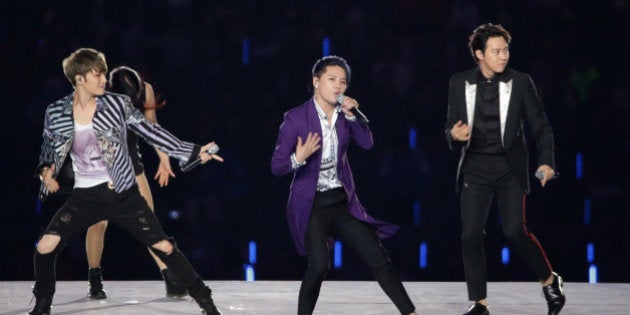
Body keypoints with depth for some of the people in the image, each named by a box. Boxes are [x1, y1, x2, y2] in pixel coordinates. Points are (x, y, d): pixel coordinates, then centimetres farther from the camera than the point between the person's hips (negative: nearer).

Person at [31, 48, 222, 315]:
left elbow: (151, 132, -1)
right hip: (85, 197, 1)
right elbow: (49, 152, 13)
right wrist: (45, 170, -10)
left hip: (123, 195, -1)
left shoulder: (117, 104, -5)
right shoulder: (56, 113, -1)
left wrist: (192, 152, -6)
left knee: (163, 247, -5)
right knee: (45, 248, -11)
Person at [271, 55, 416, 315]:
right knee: (319, 264, -22)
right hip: (311, 204, -5)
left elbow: (367, 143, -6)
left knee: (378, 257, 0)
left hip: (342, 201, 5)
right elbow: (276, 167, -12)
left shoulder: (344, 114, 5)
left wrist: (352, 116, -18)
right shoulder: (295, 118, -10)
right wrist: (298, 158, -32)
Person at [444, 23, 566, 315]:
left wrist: (546, 161, -13)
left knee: (514, 230, -15)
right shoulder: (459, 83, 3)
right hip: (475, 170, 2)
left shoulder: (520, 82, -2)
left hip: (510, 168, -2)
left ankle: (549, 281, 8)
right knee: (471, 236, -3)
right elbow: (451, 125, 9)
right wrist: (454, 135, -16)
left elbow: (540, 125, 1)